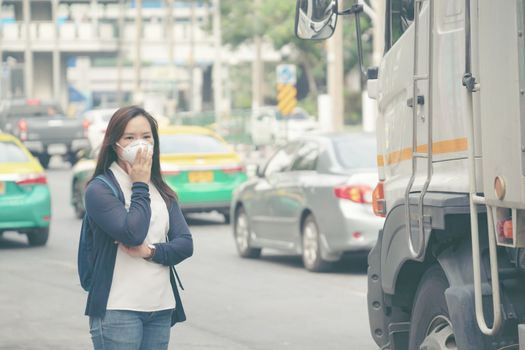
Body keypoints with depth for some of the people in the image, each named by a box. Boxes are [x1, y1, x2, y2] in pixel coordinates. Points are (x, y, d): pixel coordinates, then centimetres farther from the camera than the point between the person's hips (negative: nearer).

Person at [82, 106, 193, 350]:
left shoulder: (162, 192, 14)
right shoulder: (99, 190, -4)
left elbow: (185, 244, 6)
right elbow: (132, 234, -18)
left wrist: (150, 251, -12)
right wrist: (140, 186, -8)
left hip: (162, 309, 6)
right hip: (118, 310, -5)